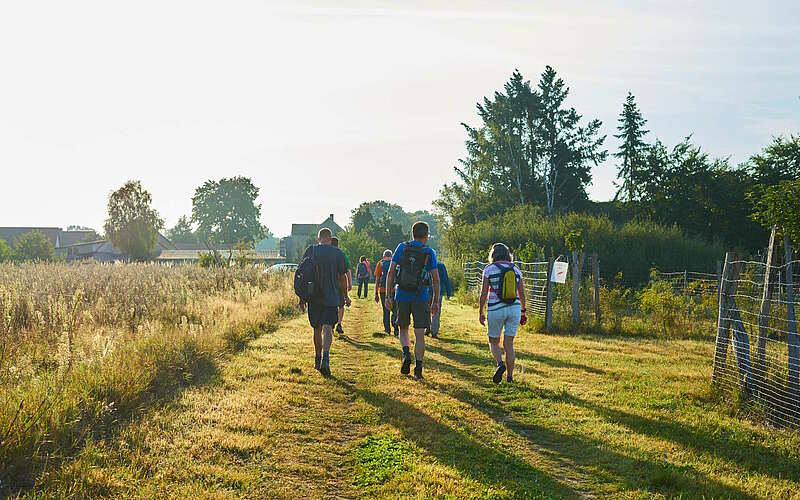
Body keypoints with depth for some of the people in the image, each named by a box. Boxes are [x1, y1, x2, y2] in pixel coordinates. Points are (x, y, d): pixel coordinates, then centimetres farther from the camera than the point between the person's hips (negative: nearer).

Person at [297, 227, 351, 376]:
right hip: (332, 297, -2)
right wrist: (345, 296, 17)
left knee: (317, 328, 15)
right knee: (327, 328, -8)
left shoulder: (310, 251, 2)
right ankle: (325, 357, -28)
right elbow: (342, 277, 5)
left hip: (313, 297, 2)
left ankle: (318, 359, 27)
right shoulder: (338, 253, 0)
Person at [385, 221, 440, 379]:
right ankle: (418, 369, 0)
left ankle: (406, 354, -7)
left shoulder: (402, 248, 3)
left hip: (402, 295, 1)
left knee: (403, 329, 18)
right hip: (420, 298, -1)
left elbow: (391, 273, -1)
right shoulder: (429, 253, 1)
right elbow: (436, 280, 1)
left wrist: (388, 296, 3)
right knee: (419, 334, 3)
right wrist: (436, 301, 9)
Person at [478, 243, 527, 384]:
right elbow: (522, 293, 8)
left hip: (495, 310, -3)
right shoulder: (515, 269, 6)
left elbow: (484, 293, -6)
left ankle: (500, 364, -14)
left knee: (494, 342, 13)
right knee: (509, 344, 9)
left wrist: (480, 312, 1)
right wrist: (523, 311, 19)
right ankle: (510, 376, 7)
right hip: (514, 309, 3)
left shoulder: (489, 269, -4)